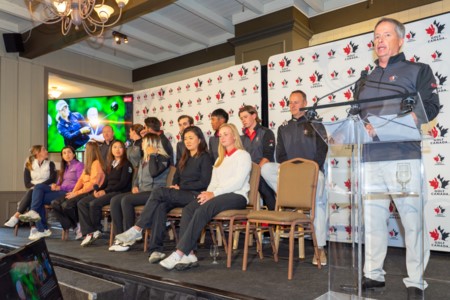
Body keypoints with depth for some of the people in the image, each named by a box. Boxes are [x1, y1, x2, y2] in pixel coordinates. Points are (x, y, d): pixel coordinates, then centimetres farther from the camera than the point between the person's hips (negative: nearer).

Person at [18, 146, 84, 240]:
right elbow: (59, 183, 20)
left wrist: (61, 187, -14)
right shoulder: (64, 167, 27)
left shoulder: (79, 165, 3)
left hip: (69, 193, -7)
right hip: (61, 191, 7)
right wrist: (55, 186, -5)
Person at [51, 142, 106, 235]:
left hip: (91, 193, -9)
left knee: (66, 205, -29)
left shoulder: (96, 163, -8)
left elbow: (93, 184, -16)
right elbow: (81, 179, 14)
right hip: (83, 192, 9)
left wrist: (76, 193, -16)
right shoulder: (88, 164, 22)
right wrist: (73, 192, -1)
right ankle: (76, 227, -9)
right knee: (55, 203, -7)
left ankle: (81, 226, -4)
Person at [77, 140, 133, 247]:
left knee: (94, 204, -28)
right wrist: (97, 189, -1)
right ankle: (88, 232, -17)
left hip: (119, 192, -8)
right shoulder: (110, 164, 21)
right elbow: (106, 181, 20)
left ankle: (97, 230, -5)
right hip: (108, 191, 8)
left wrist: (105, 191, -14)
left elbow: (123, 183, -11)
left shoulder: (126, 164, -2)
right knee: (81, 203, -11)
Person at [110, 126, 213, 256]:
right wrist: (175, 186, 0)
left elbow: (204, 182, -8)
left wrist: (181, 187, -8)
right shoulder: (184, 158, 24)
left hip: (195, 195, -6)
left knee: (159, 192, -26)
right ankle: (156, 249, -34)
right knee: (160, 206, -28)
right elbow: (176, 178, 24)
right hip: (180, 196, 6)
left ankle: (137, 230, -22)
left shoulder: (205, 157, 2)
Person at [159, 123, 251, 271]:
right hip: (219, 195, 7)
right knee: (188, 209, -21)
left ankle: (179, 254, -33)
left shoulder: (243, 155, 3)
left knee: (202, 211, -31)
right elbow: (214, 181, 18)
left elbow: (238, 182, -10)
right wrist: (208, 193, -5)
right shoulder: (220, 159, 27)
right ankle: (189, 254, -30)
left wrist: (213, 193, -17)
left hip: (237, 196, -7)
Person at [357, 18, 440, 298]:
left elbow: (430, 107, -6)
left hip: (404, 157, -4)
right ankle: (373, 275, 18)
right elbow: (358, 116, 21)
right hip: (371, 159, 5)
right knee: (372, 220, 7)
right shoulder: (367, 81, 22)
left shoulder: (418, 70, 8)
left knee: (413, 221, -1)